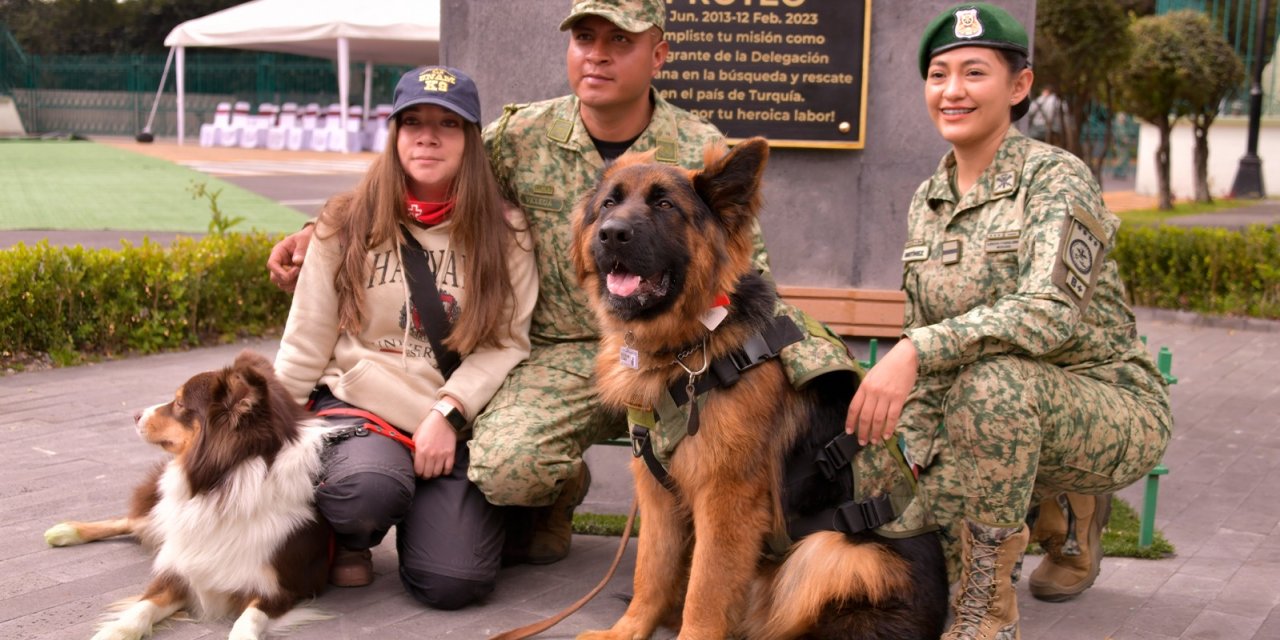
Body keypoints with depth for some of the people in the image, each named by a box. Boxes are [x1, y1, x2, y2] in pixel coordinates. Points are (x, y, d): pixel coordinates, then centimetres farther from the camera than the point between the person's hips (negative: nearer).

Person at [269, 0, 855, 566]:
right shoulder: (519, 137, -1)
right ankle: (561, 488, 13)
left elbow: (749, 277, 1)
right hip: (564, 353, 0)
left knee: (821, 363, -25)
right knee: (502, 468, -30)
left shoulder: (703, 151, -1)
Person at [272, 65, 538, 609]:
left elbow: (507, 343, -3)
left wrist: (447, 412, -16)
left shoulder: (504, 233, 3)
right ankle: (347, 536, 3)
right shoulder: (346, 225, 3)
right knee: (372, 485, -37)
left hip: (456, 425, 1)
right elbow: (305, 344, 5)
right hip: (357, 404, 0)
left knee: (451, 583, -18)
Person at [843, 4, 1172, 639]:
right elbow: (926, 341, 11)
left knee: (992, 378, -37)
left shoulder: (1056, 177, -14)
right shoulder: (927, 201, 6)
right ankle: (1064, 511, 18)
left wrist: (915, 351, -42)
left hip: (1112, 412, -7)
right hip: (1001, 418, 7)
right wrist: (917, 460, 0)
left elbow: (1050, 312, -31)